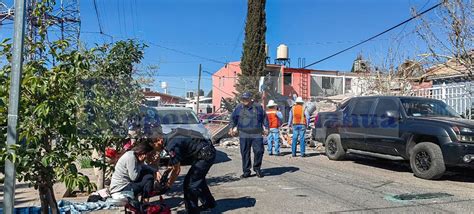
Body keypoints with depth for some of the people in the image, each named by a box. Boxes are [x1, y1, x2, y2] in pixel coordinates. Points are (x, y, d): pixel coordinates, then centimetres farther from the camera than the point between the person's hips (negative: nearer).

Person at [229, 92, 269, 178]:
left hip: (257, 135, 0)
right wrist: (232, 127, 5)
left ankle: (257, 169, 18)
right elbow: (233, 118, 15)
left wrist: (266, 128, 7)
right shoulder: (238, 108, 8)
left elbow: (264, 117, 14)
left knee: (259, 151, -4)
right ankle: (246, 171, 12)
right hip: (244, 135, 1)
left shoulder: (258, 107, 7)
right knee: (245, 153, 1)